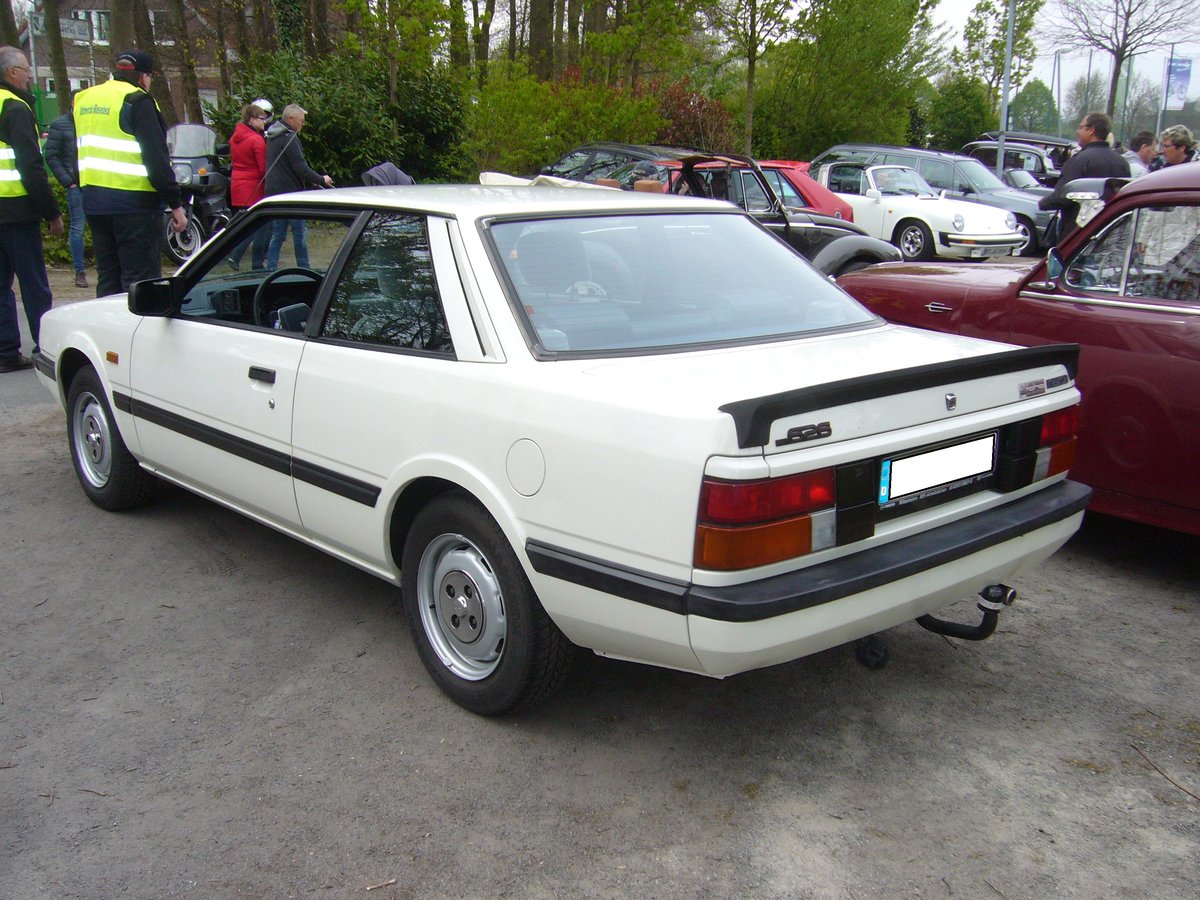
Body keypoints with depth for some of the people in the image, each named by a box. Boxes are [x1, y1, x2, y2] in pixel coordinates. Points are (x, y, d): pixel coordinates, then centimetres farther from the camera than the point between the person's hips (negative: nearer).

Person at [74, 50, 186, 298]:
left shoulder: (84, 99, 16)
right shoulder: (137, 101, -9)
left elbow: (77, 155, 21)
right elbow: (157, 158, -15)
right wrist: (175, 204, -12)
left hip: (93, 201, 8)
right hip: (135, 202, -8)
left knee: (108, 279, 14)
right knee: (141, 280, -6)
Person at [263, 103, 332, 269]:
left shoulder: (273, 137, 16)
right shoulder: (289, 138, -15)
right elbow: (301, 168, -19)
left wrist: (309, 180, 20)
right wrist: (321, 180, -6)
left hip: (274, 193, 9)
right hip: (289, 193, -9)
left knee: (277, 233, 11)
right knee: (300, 232, 0)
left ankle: (271, 268, 10)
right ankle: (304, 269, 5)